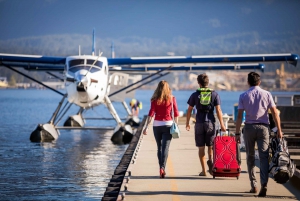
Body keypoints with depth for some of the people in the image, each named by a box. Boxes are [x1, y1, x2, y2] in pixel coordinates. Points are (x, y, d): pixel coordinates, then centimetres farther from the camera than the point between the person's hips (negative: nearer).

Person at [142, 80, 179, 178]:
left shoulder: (155, 100, -1)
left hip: (157, 125, 1)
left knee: (159, 147, 14)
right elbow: (176, 113, 1)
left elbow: (151, 114, -6)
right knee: (165, 147, -5)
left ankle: (161, 168, 17)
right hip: (168, 124, -1)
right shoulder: (172, 99, 0)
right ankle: (162, 167, -22)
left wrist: (146, 127, -6)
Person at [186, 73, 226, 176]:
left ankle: (204, 170, 4)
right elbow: (218, 110, -3)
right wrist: (222, 124, 0)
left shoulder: (195, 95, 1)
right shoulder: (214, 94, 2)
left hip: (199, 123, -1)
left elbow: (189, 110, 3)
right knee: (210, 145, 13)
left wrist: (187, 123, 13)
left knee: (201, 147, 5)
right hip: (210, 122, 1)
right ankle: (210, 160, -16)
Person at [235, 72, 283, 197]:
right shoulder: (266, 94, 2)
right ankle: (264, 184, -20)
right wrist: (279, 130, 3)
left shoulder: (243, 96, 1)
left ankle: (253, 185, 13)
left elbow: (239, 116, -4)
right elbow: (275, 113, -2)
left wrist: (237, 133, 0)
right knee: (263, 156, -4)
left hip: (249, 127, 0)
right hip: (263, 127, 0)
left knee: (250, 157, 12)